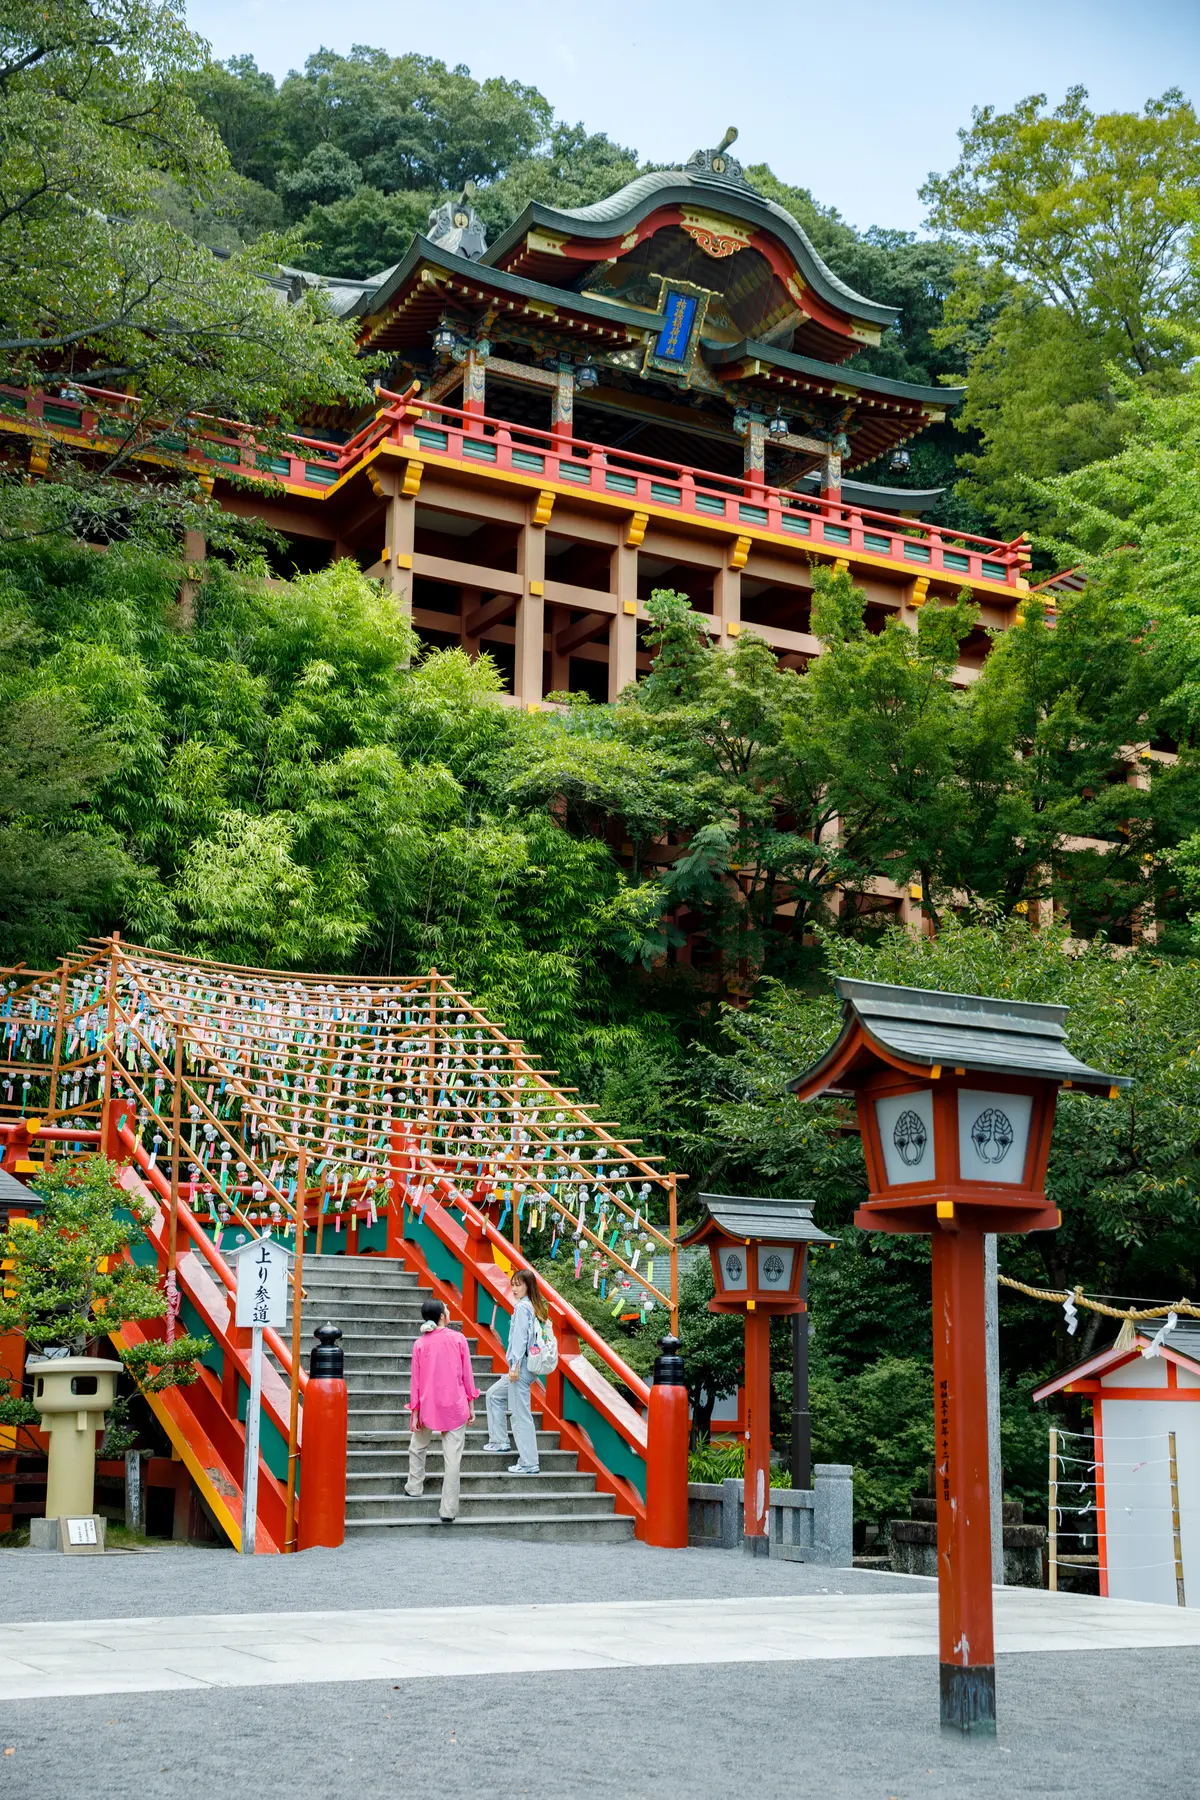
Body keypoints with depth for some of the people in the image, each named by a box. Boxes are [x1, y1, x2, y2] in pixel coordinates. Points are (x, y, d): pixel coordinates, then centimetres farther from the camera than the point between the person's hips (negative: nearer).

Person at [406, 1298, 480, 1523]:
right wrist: (471, 1403, 8)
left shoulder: (420, 1344, -2)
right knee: (453, 1458, 0)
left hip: (428, 1405, 1)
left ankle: (414, 1486, 35)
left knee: (418, 1446, 28)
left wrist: (414, 1411, 5)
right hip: (455, 1405, -1)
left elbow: (416, 1380, 0)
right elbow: (467, 1374, -1)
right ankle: (448, 1510, -2)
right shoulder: (458, 1338, -5)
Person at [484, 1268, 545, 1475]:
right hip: (530, 1364, 10)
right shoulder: (537, 1307, 13)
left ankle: (529, 1464, -4)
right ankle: (499, 1442, 28)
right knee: (494, 1395, 25)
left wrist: (515, 1366, -18)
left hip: (521, 1365, -10)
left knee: (520, 1414, -6)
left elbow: (520, 1338, -18)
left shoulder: (522, 1307, -12)